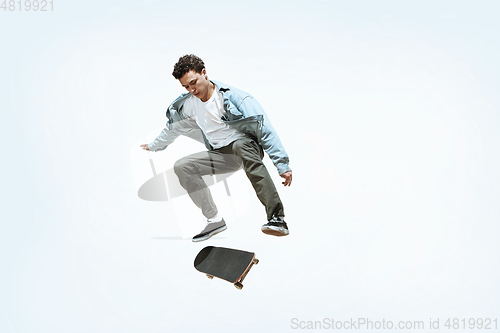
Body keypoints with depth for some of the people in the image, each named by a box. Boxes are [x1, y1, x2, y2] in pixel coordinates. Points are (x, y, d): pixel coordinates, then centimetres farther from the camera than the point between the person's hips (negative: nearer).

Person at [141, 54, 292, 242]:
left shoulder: (232, 97, -18)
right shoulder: (187, 104, 2)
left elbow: (266, 130, -20)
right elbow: (174, 128, 25)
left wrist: (282, 166, -25)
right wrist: (153, 146, 40)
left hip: (247, 147, -6)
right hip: (221, 155, 6)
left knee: (239, 144, -41)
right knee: (182, 167, -10)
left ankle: (277, 218, -51)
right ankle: (214, 220, -9)